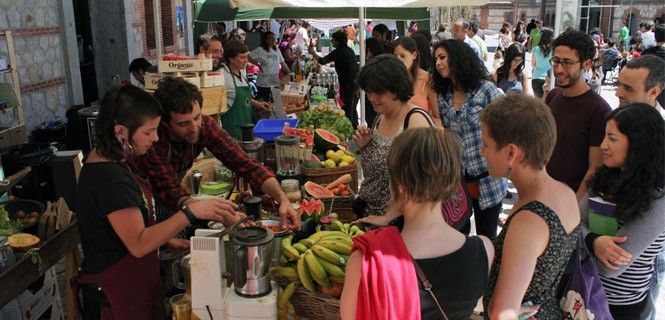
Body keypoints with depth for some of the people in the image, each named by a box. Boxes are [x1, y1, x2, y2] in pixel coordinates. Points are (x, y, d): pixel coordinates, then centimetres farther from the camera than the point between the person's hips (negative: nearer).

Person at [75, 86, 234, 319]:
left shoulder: (106, 160, 3)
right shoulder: (110, 178, -28)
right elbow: (138, 244, -30)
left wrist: (167, 240, 4)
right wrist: (191, 212, -33)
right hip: (116, 293, -9)